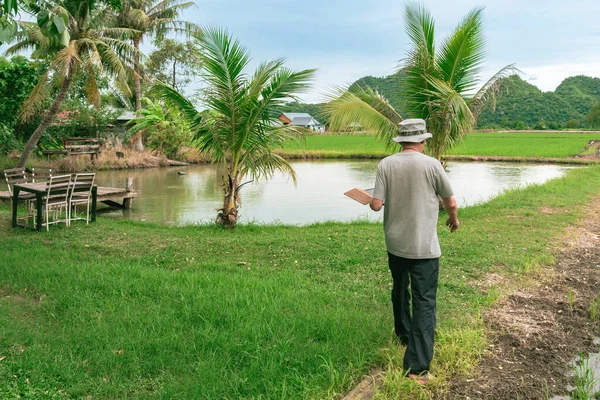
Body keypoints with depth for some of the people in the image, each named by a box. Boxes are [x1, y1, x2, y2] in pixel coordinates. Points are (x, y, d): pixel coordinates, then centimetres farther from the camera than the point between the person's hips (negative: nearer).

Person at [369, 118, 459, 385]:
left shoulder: (386, 165, -6)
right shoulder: (431, 165, -10)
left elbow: (376, 205, -9)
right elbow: (451, 203, -1)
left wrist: (371, 200, 15)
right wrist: (454, 219, 20)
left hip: (395, 243, 4)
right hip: (424, 247, -3)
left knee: (400, 292, 24)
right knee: (424, 302, -1)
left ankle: (404, 336, 45)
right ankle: (417, 366, -5)